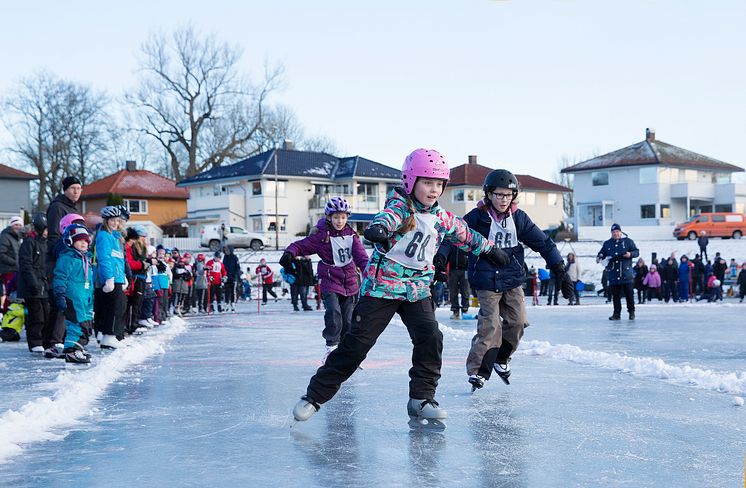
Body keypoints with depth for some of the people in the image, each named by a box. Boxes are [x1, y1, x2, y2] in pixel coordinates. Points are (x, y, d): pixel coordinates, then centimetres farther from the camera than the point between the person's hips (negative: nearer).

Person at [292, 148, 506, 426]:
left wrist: (490, 249, 37)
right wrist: (379, 227, -59)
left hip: (417, 289, 5)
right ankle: (315, 395, 4)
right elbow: (390, 215, -36)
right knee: (356, 343, -6)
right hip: (381, 285, -5)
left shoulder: (441, 217, 8)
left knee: (430, 338, -14)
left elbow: (464, 235, 27)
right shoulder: (399, 203, -11)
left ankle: (421, 399, 0)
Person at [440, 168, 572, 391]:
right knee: (490, 326, -13)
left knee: (517, 322, 1)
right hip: (486, 282, -4)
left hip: (513, 280, 4)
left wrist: (559, 269, -1)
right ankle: (477, 371, -4)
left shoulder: (519, 218, 1)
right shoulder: (476, 217, -10)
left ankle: (501, 360, 24)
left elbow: (542, 242, 4)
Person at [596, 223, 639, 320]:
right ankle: (617, 314, 7)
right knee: (615, 295, 3)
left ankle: (631, 312, 13)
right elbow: (602, 253, 18)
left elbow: (636, 251, 4)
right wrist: (599, 257, -5)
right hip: (613, 274, 3)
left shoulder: (628, 241, 5)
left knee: (629, 293, 1)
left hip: (626, 273, -2)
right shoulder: (607, 244, 14)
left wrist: (630, 254, -16)